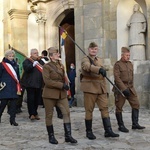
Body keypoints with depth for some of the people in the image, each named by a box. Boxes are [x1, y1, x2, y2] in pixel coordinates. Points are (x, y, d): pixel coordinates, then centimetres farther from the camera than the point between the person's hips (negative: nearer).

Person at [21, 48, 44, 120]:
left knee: (37, 99, 7)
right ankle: (32, 114, -2)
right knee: (31, 99, -7)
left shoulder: (40, 61, 18)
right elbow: (26, 68, -19)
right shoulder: (27, 61, 1)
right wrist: (33, 64, -31)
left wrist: (40, 61, -6)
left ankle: (35, 113, 18)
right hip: (30, 83, -5)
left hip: (39, 83, 5)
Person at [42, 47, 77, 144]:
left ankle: (68, 135, 0)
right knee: (49, 115, 4)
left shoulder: (61, 66, 11)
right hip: (49, 94, -5)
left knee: (67, 113, -5)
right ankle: (51, 136, 17)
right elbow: (47, 81, -17)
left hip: (61, 94, 5)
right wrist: (61, 85, -20)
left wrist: (65, 86, 6)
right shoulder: (47, 66, -8)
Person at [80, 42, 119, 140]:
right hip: (90, 88, -6)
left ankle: (108, 130, 1)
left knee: (105, 108, 0)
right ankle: (89, 131, 10)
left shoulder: (99, 60, 19)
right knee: (89, 110, -1)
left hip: (101, 88, 6)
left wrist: (105, 87, 21)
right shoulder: (85, 59, -4)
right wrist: (100, 69, -47)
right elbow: (88, 66, -30)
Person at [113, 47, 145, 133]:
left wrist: (131, 87, 18)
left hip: (130, 88, 6)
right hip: (120, 88, -6)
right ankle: (121, 126, 9)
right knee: (119, 107, 0)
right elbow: (117, 78, -15)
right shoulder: (117, 64, -7)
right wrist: (124, 89, -21)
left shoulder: (130, 64, 13)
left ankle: (135, 124, 4)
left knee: (136, 104, -2)